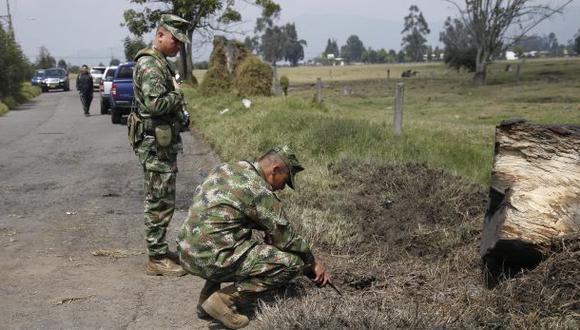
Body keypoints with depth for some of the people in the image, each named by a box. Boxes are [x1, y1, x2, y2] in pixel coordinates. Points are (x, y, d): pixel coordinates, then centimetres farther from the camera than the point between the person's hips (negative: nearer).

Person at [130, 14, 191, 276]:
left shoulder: (160, 63, 17)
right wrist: (178, 93, -11)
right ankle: (157, 259, 4)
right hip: (155, 144, -10)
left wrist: (181, 116, 10)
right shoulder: (149, 64, -16)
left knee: (162, 200, 16)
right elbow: (156, 103, -28)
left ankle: (160, 251, 26)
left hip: (164, 143, 10)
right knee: (160, 202, -4)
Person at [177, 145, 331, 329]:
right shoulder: (260, 191, -11)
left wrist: (267, 231, 18)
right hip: (212, 259, -8)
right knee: (292, 263, -5)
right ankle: (223, 300, -6)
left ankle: (206, 297, 20)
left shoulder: (224, 169, 12)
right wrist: (314, 263, 12)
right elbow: (286, 237, -5)